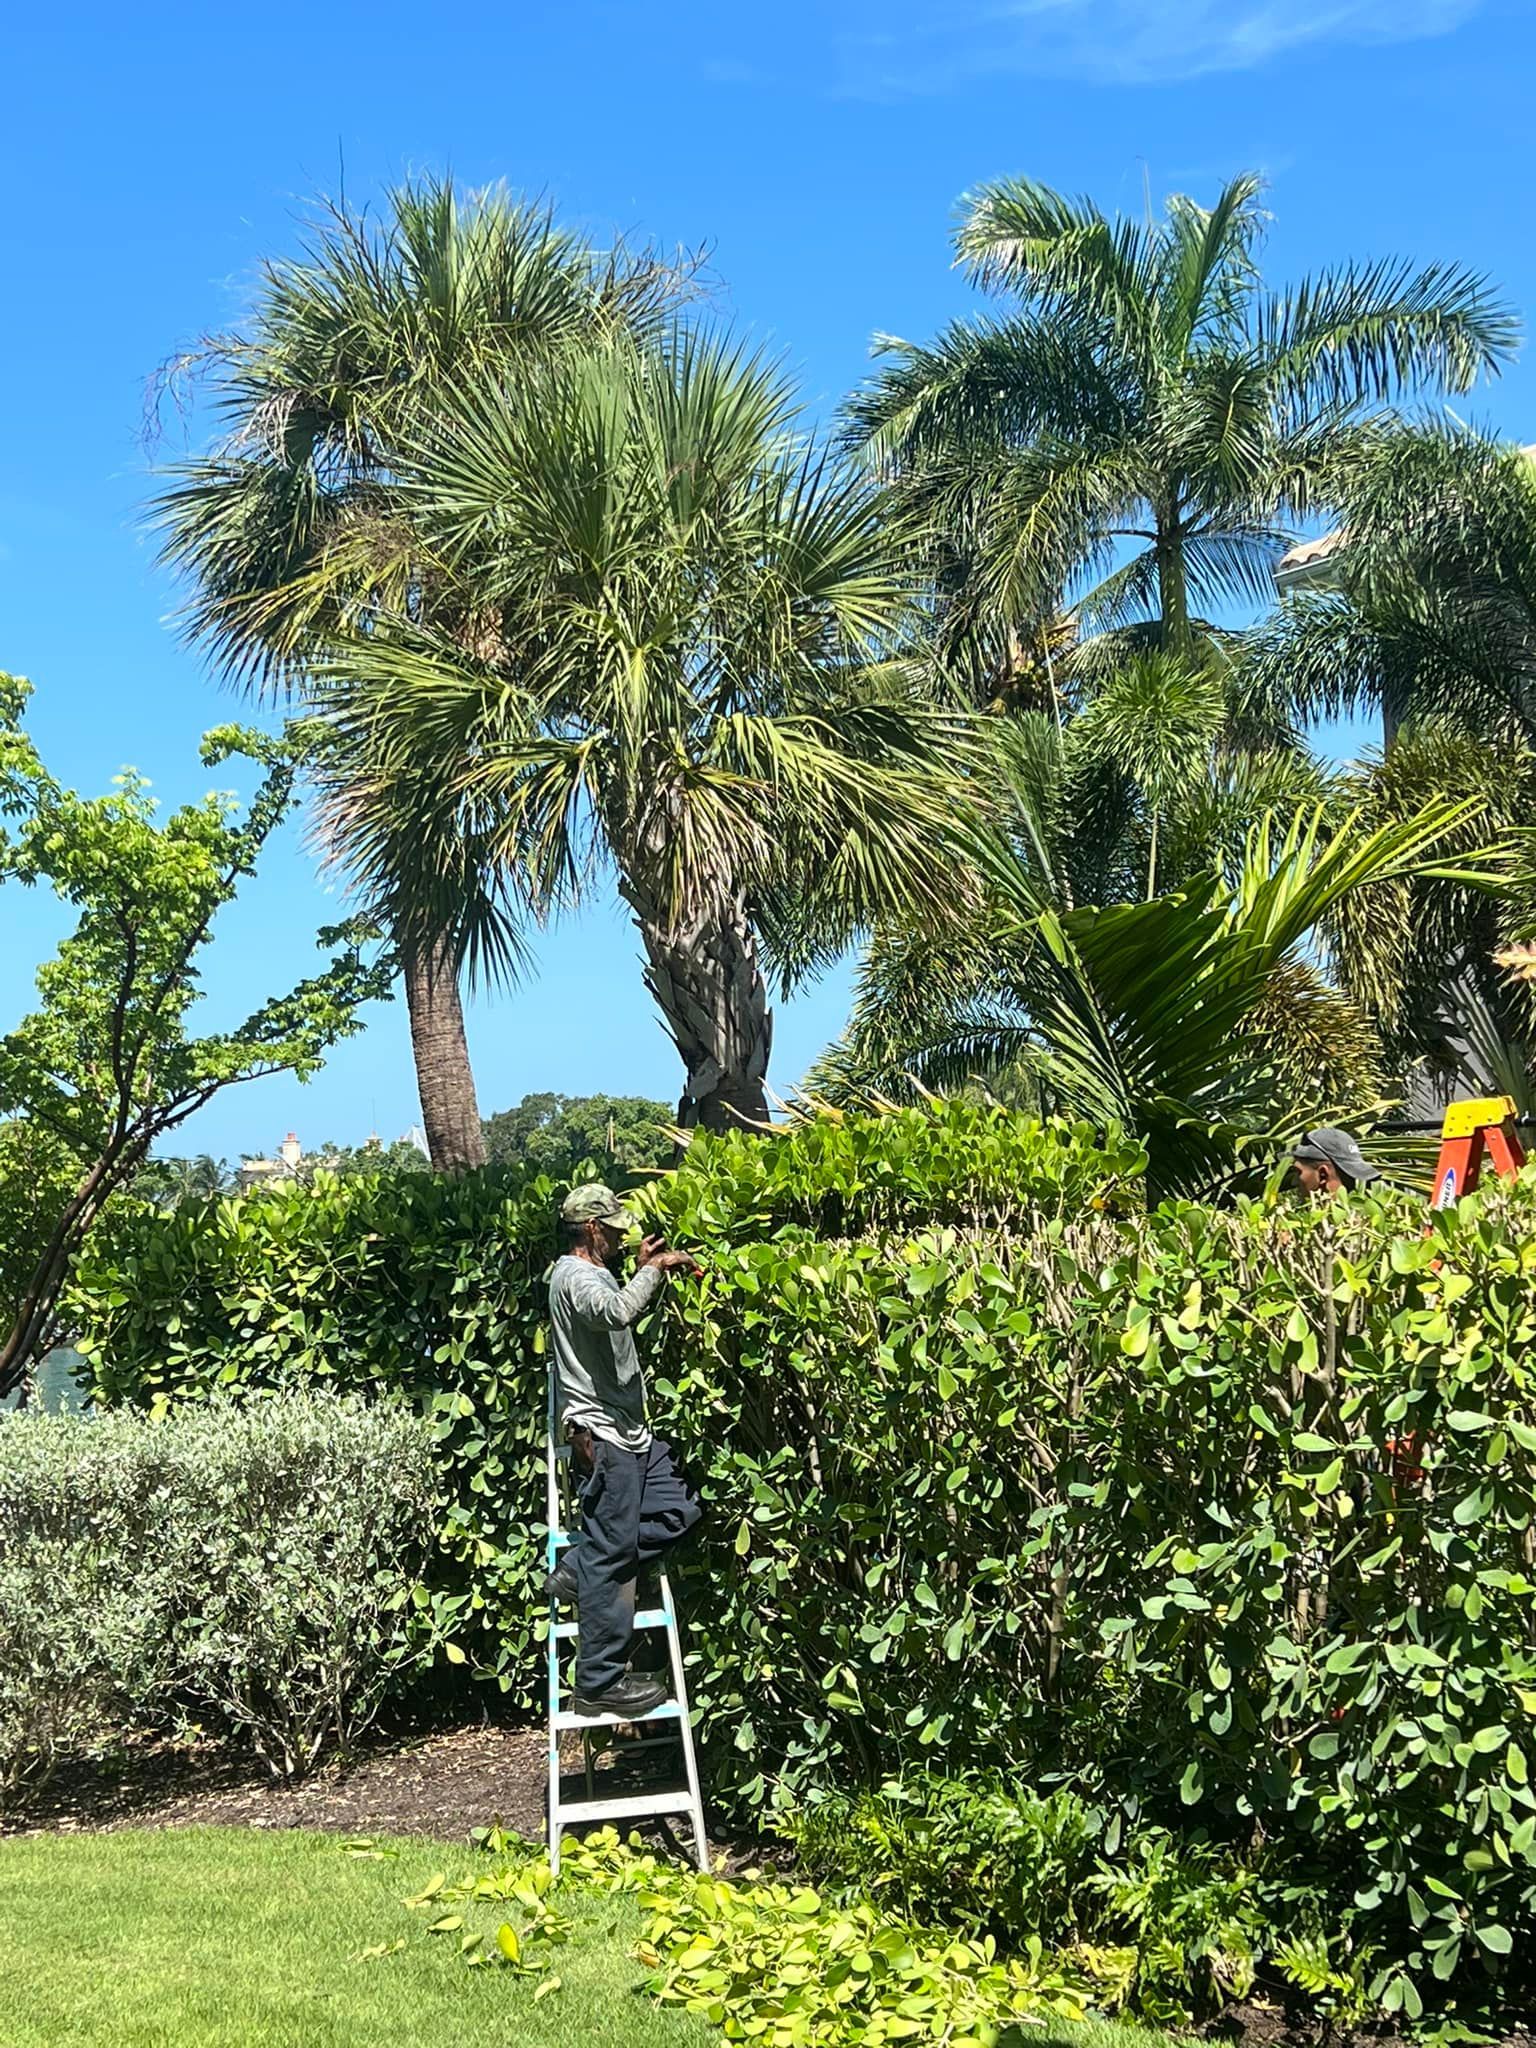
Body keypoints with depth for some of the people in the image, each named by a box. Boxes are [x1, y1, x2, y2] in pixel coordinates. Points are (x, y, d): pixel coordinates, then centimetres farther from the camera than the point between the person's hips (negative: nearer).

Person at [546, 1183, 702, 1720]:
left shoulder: (594, 1274, 20)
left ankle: (580, 1571, 14)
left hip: (630, 1433, 10)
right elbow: (616, 1311, -35)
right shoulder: (575, 1276, -14)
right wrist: (654, 1268, -23)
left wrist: (645, 1272, 21)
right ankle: (601, 1683, 1)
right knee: (612, 1554, -6)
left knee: (679, 1513, 11)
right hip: (602, 1435, -10)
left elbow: (623, 1320, 32)